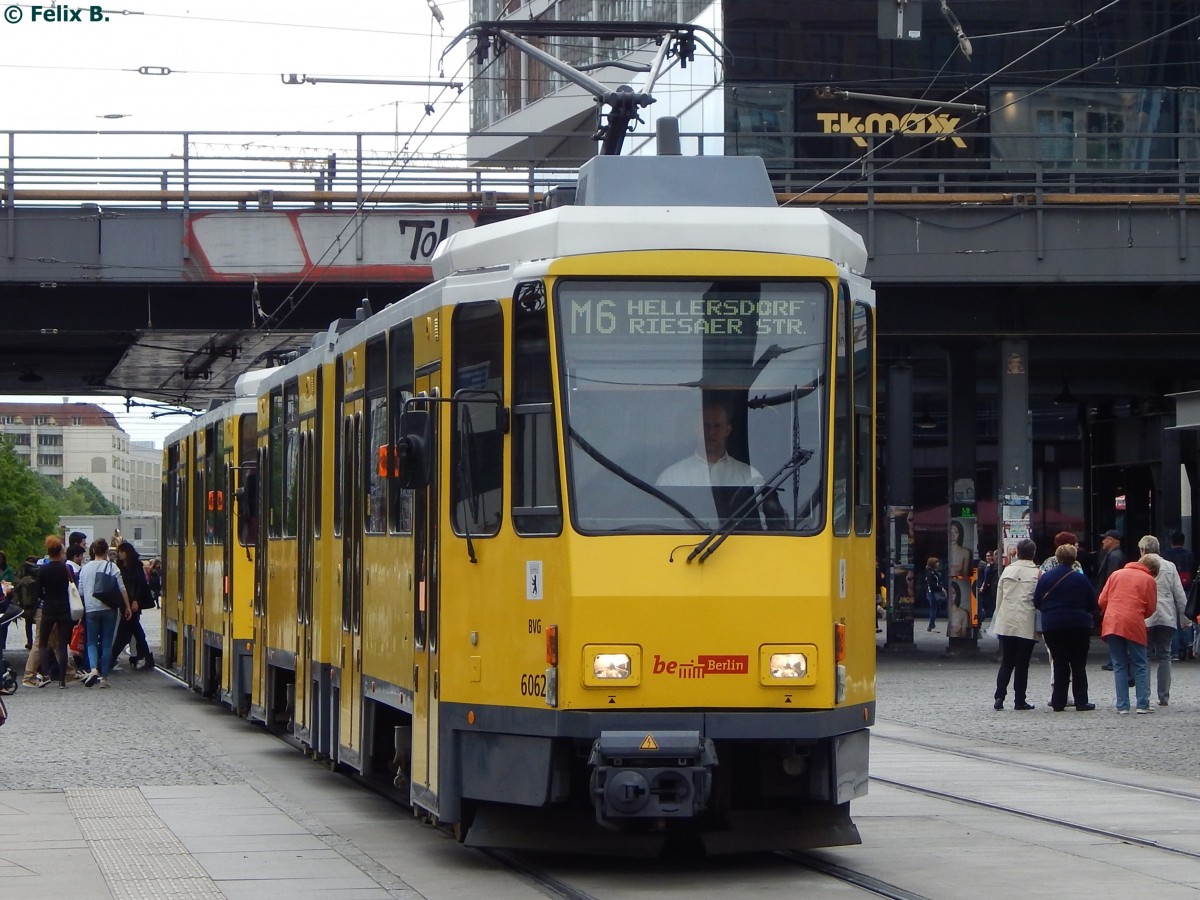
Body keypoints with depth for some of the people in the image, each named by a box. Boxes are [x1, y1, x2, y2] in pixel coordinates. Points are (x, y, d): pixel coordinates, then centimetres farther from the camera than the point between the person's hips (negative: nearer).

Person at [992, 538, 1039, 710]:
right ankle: (1019, 701, 6)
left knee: (1006, 662, 11)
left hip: (1006, 623, 3)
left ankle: (1000, 696, -1)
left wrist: (999, 617, 18)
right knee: (1022, 664, 4)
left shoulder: (1007, 571, 4)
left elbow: (999, 597, 8)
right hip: (1026, 625, -3)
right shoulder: (1037, 573, -5)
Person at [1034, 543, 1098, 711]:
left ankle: (1058, 702, 4)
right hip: (1078, 627, -1)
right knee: (1078, 664, 5)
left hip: (1051, 626, 1)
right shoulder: (1080, 578, -5)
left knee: (1059, 664, 7)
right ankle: (1081, 702, 3)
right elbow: (1093, 604, -1)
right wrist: (1088, 613, 21)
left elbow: (1037, 602, 4)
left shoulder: (1045, 577, -1)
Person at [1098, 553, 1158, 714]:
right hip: (1134, 625, -3)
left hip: (1111, 624, 3)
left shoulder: (1116, 574, 14)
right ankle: (1143, 704, 1)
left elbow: (1102, 601, 11)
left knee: (1119, 666, 8)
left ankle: (1122, 706, 2)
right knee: (1140, 666, 8)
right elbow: (1150, 609, 4)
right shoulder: (1149, 580, 5)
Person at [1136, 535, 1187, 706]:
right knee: (1164, 657, 9)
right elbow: (1180, 594, 5)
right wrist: (1183, 617, 13)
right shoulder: (1170, 567, 5)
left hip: (1145, 619, -2)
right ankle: (1164, 697, 6)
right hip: (1167, 619, 2)